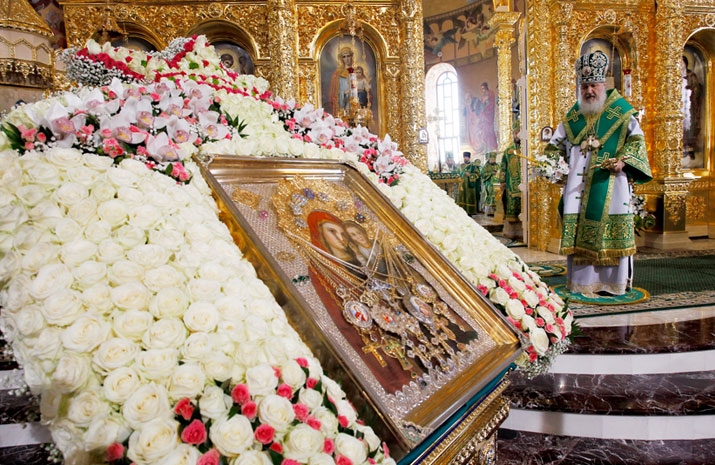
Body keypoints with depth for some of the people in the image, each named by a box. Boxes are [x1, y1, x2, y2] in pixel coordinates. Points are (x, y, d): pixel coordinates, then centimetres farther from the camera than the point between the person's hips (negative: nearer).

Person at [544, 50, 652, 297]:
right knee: (578, 229, 0)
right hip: (579, 182, 3)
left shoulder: (620, 109, 4)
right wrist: (547, 158, 0)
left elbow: (636, 139, 4)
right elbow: (558, 143, 18)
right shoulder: (573, 114, 13)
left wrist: (623, 160, -12)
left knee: (610, 228, -4)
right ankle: (582, 280, 8)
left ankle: (612, 282, 6)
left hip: (609, 181, -3)